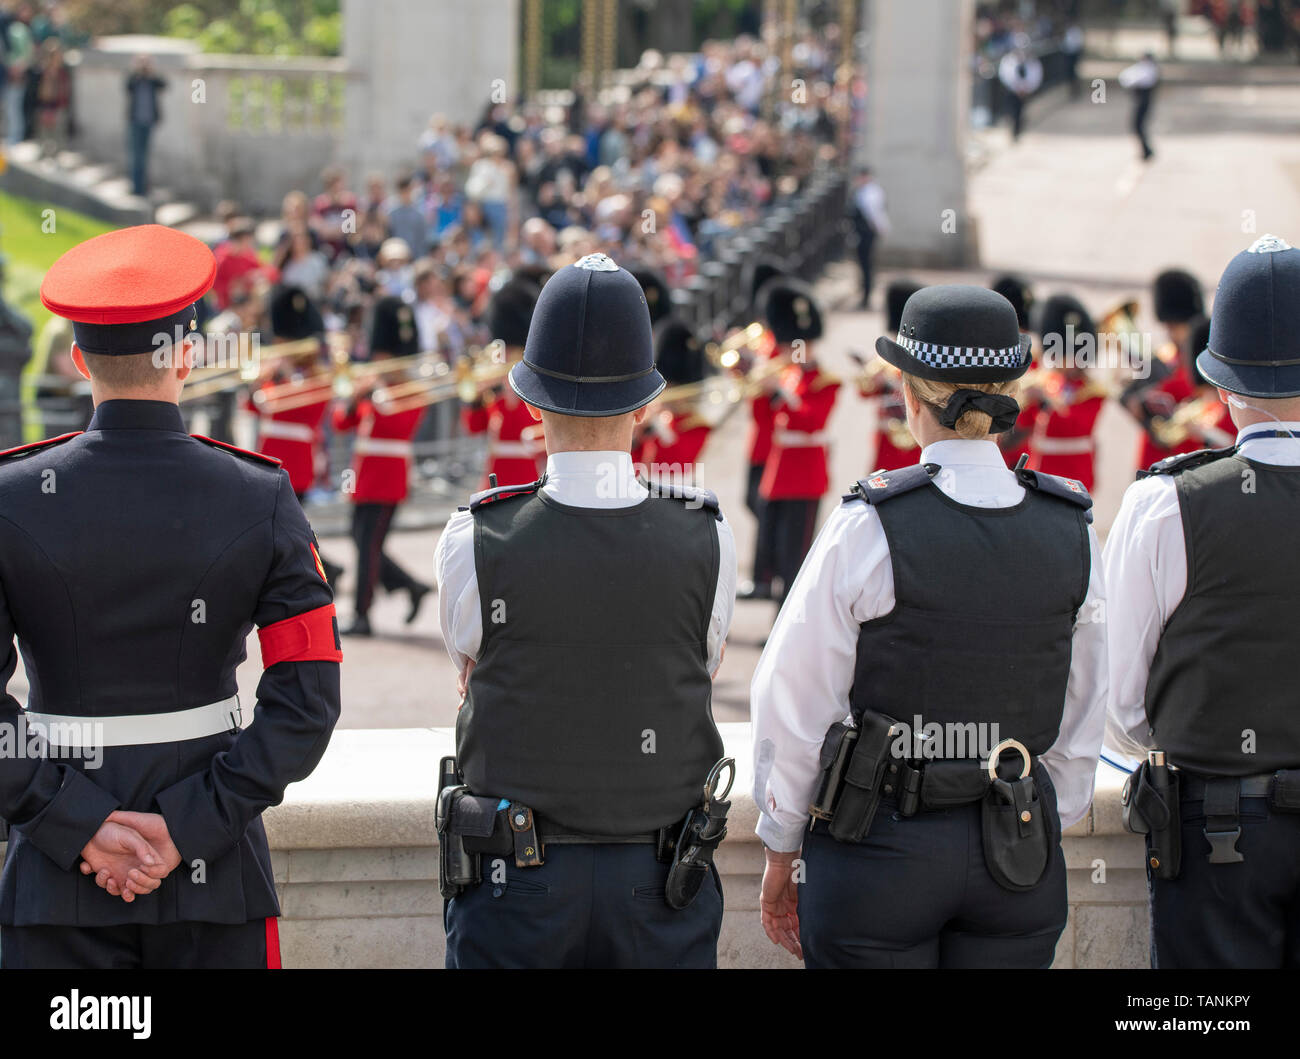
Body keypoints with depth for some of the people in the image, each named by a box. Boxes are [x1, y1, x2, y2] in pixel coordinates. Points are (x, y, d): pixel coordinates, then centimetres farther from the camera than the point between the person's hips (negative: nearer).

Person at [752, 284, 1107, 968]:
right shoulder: (1072, 531, -1)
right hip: (1019, 856, 4)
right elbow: (1082, 716, 7)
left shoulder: (869, 528, -12)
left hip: (881, 848, -4)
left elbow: (793, 706, -7)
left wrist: (781, 851, 5)